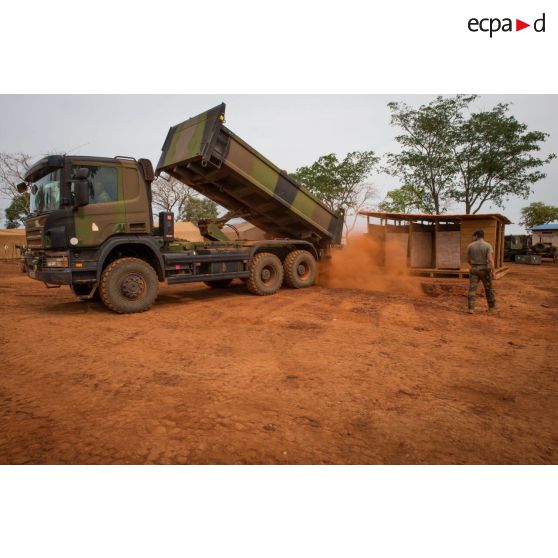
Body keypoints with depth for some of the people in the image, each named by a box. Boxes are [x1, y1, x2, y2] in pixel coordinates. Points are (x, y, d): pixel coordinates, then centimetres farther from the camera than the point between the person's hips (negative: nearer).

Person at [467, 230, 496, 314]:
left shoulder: (470, 246, -2)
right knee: (488, 289, 15)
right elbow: (490, 260, -18)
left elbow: (468, 259, 8)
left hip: (474, 270, 1)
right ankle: (491, 307, 25)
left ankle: (471, 309, -7)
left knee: (472, 289, 1)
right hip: (485, 270, -1)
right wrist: (493, 272, -15)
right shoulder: (488, 246, -9)